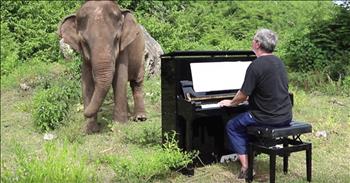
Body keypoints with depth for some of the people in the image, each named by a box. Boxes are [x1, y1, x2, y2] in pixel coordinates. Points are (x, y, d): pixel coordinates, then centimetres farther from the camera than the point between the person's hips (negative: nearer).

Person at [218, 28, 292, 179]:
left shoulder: (256, 65, -18)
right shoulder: (278, 62, 8)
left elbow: (243, 96, -15)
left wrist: (231, 103, 5)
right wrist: (248, 97, 31)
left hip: (269, 118, -8)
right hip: (286, 117, 8)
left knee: (232, 126, 11)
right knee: (251, 117, 32)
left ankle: (246, 166, 4)